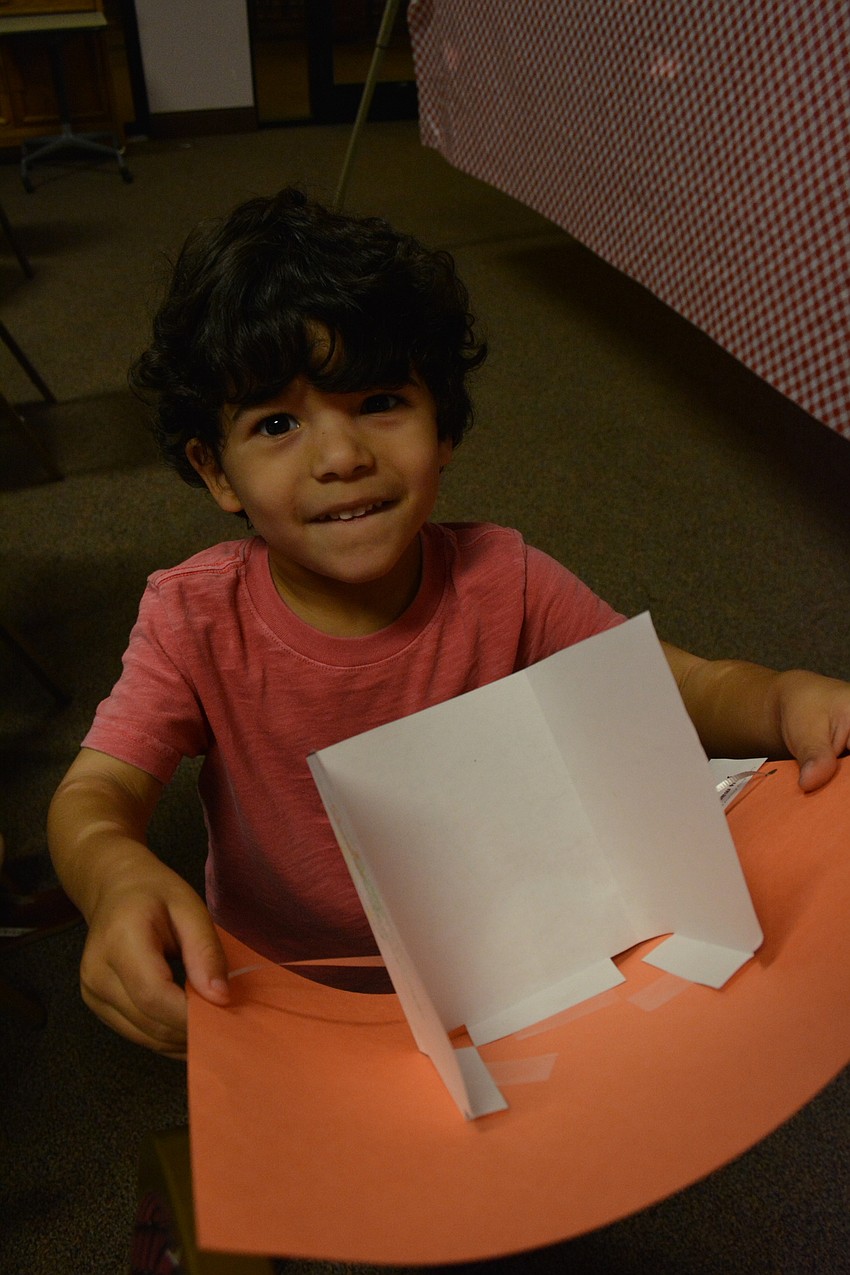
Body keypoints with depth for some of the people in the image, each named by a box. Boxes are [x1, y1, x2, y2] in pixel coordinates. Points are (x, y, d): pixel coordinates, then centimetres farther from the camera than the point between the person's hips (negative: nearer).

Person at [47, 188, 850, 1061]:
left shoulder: (499, 583, -15)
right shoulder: (198, 620, -17)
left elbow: (688, 688, -13)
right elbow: (93, 793, -23)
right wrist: (120, 877, -47)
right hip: (283, 982, 1)